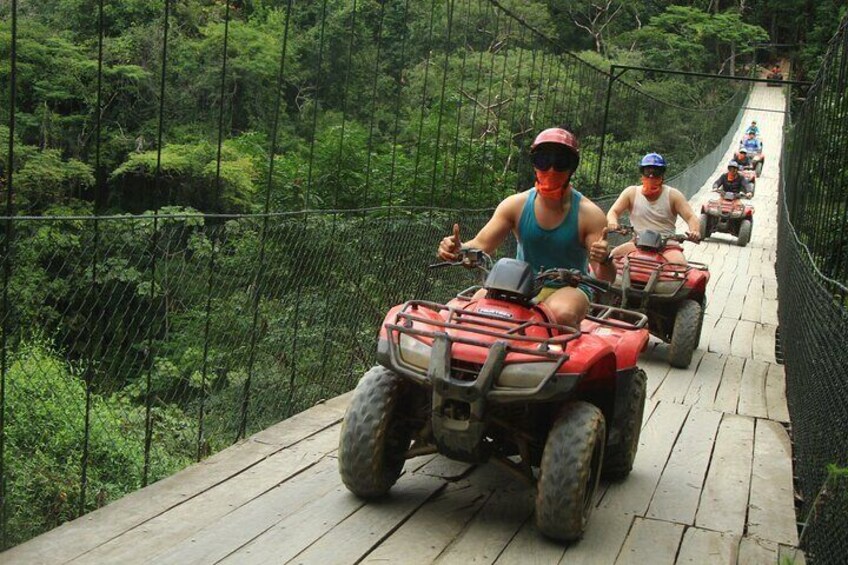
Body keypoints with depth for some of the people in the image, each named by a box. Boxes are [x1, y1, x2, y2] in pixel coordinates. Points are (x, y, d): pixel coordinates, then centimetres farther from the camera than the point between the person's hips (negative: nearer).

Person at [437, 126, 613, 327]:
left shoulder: (589, 214, -8)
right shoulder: (516, 205, 0)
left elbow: (605, 278, -11)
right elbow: (480, 245, -4)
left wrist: (604, 261, -36)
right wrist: (458, 249, -27)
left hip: (569, 288, -2)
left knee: (561, 313, -37)